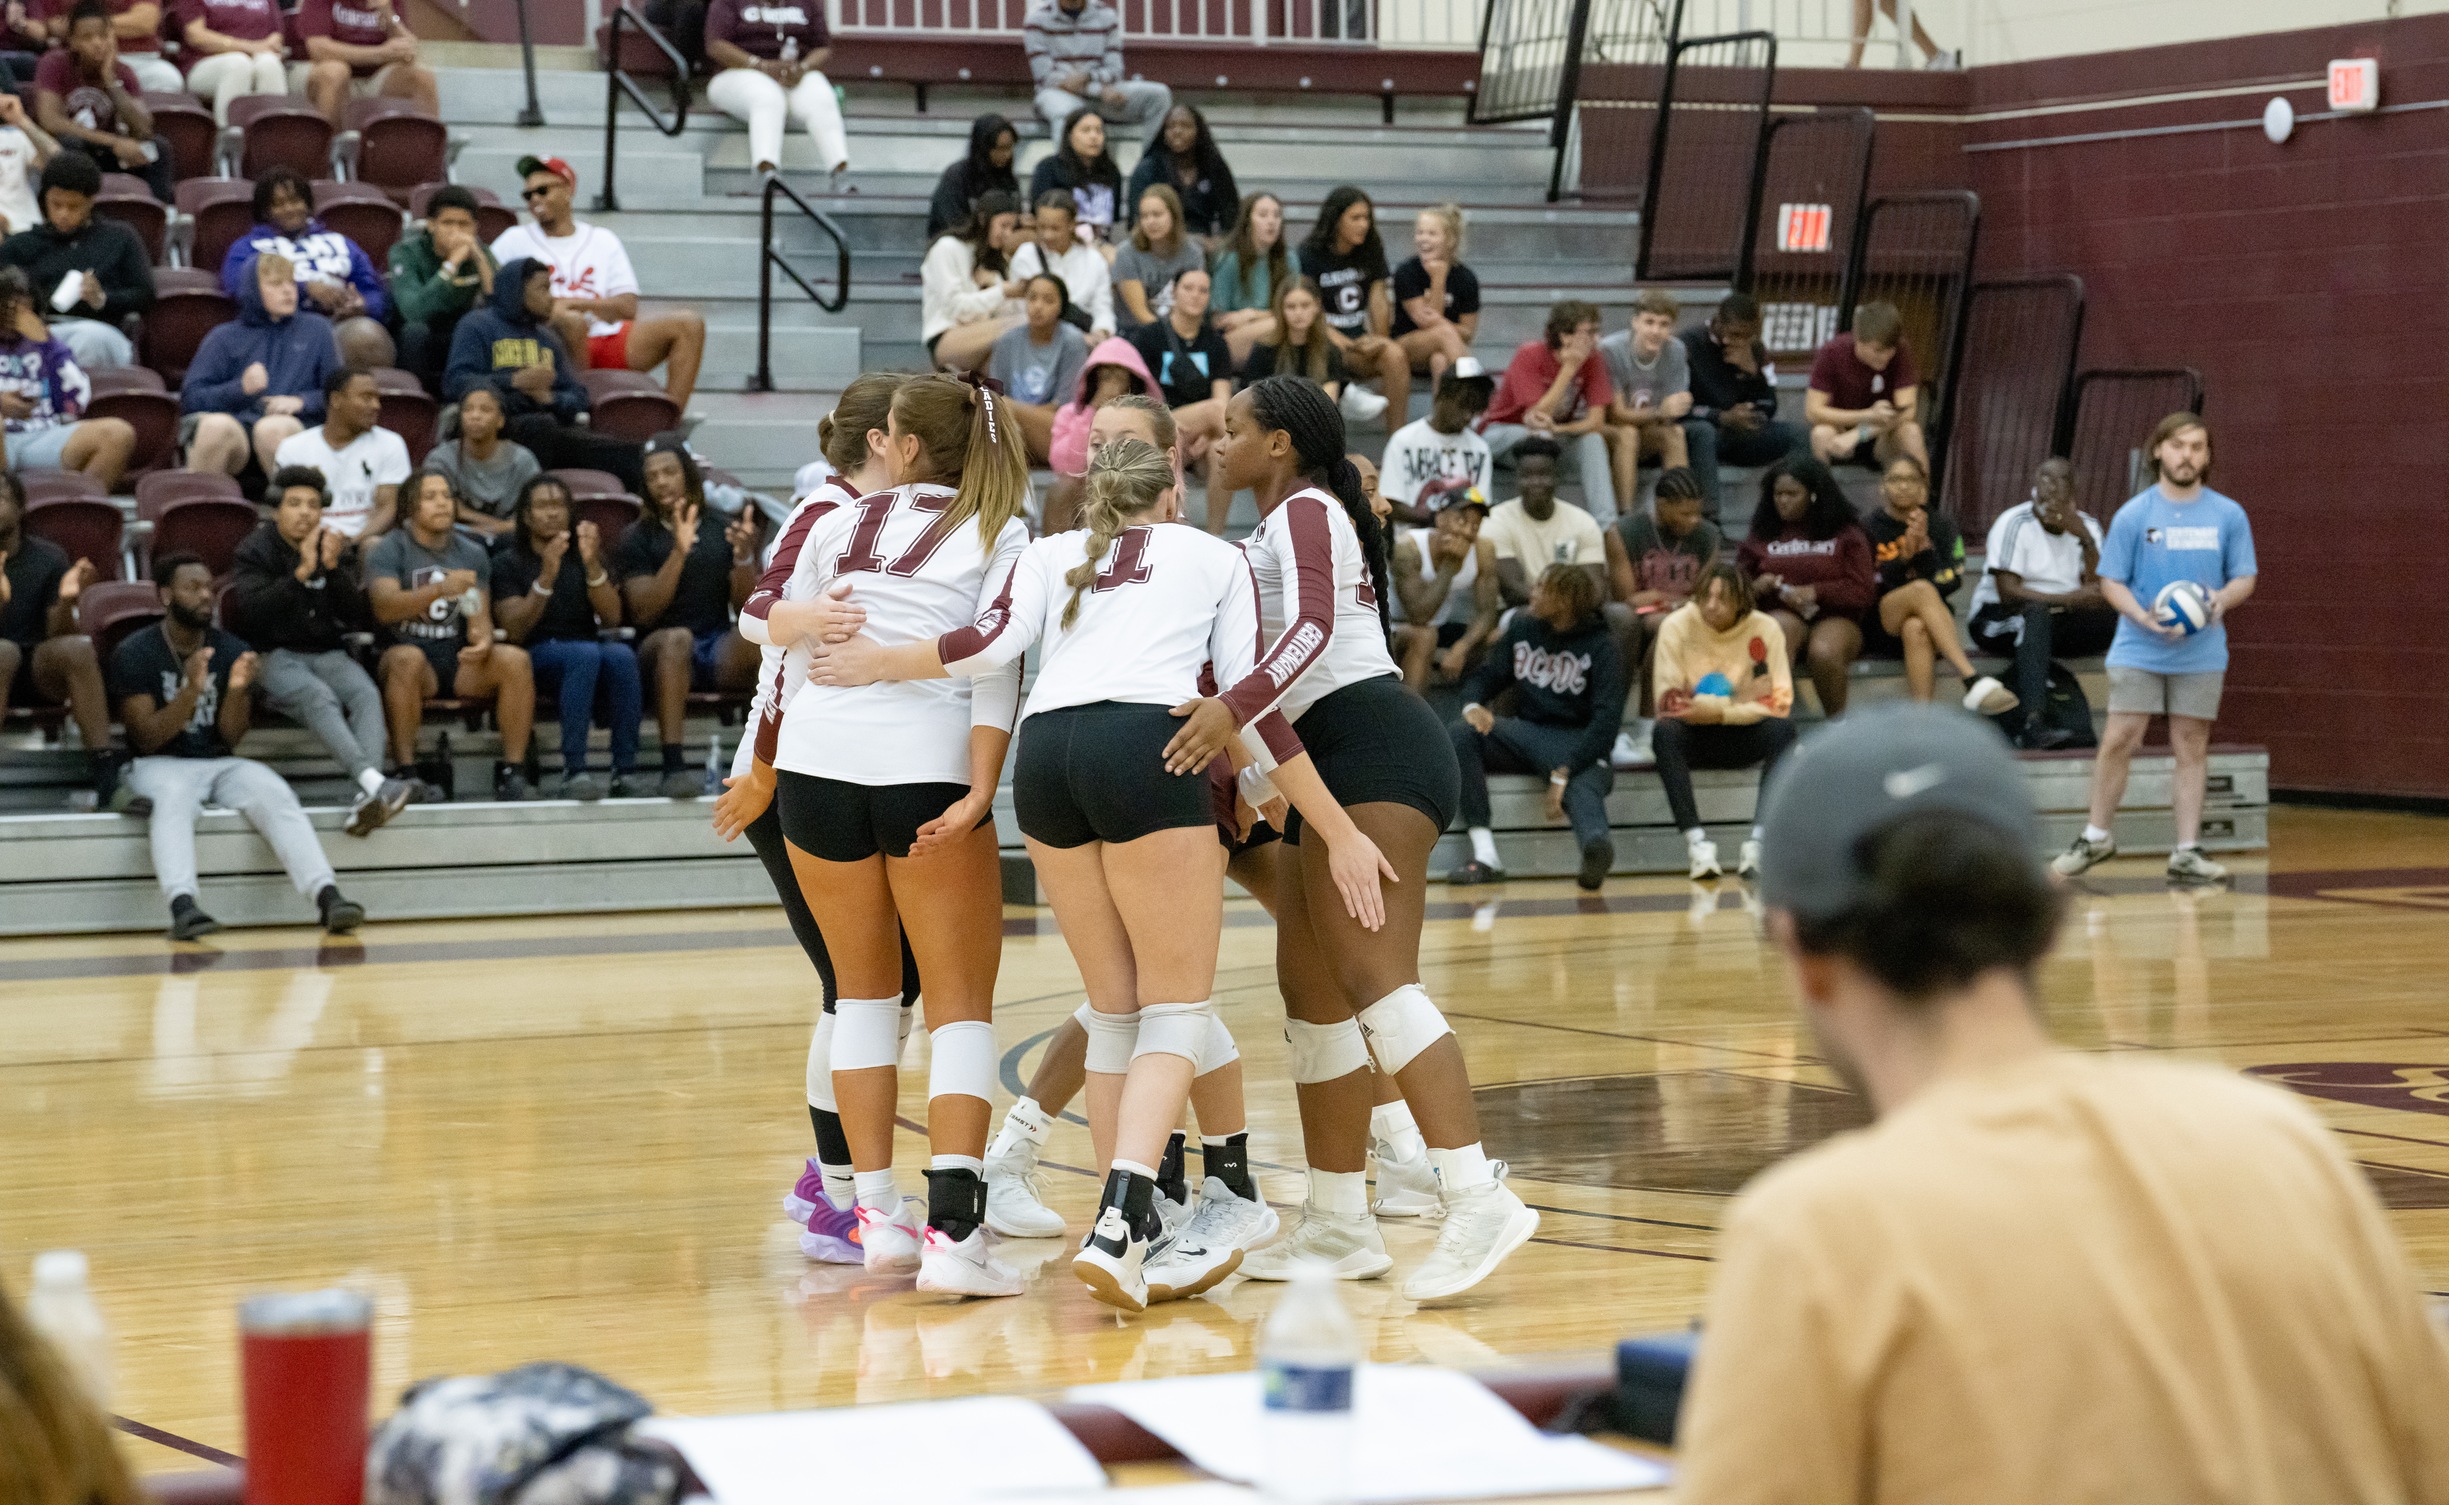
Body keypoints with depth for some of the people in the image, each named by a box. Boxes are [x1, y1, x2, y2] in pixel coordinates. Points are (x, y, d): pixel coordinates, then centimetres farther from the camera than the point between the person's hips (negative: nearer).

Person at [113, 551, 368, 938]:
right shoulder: (135, 653, -4)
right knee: (175, 796, -39)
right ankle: (182, 905, -59)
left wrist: (236, 690, -17)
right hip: (158, 765, -3)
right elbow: (148, 739, -11)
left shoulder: (231, 651, 6)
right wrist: (191, 691, -25)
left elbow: (231, 739, 2)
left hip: (219, 762, 3)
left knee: (274, 793, -27)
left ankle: (328, 896, -42)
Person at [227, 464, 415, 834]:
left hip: (327, 651, 4)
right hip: (274, 655, -4)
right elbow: (252, 611, -16)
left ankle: (368, 797, -48)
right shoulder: (255, 551, 3)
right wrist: (302, 572, -21)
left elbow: (358, 618, 5)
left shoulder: (333, 547, 14)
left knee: (367, 694, -28)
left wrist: (334, 569, -9)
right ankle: (373, 782, -55)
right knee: (320, 698, -35)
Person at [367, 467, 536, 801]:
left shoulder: (472, 553, 15)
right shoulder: (388, 550, 1)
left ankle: (512, 771, -21)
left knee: (515, 659, -24)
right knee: (408, 658, -39)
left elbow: (479, 615, 8)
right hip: (407, 653, -4)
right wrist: (441, 590, -31)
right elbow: (385, 608, -16)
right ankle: (406, 772, -36)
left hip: (459, 661, 4)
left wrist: (483, 640, -17)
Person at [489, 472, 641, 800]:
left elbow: (612, 618, 1)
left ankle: (626, 771, -36)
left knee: (622, 655, -33)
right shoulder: (508, 561, 7)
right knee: (586, 654, -37)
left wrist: (592, 565, -14)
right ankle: (573, 771, -44)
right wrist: (546, 576, -19)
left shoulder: (584, 554, 16)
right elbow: (515, 630, -8)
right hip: (535, 656, -3)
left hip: (590, 648, 3)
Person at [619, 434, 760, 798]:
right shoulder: (637, 539, 5)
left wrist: (744, 557, -13)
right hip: (660, 654, -2)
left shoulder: (722, 531, 12)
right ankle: (674, 764, -42)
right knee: (677, 637, -38)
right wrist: (678, 554, -20)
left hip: (720, 651, 2)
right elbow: (643, 612, -9)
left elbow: (747, 609, 5)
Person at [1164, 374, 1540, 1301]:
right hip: (1334, 768, 10)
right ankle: (1339, 1225, 13)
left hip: (1374, 749, -10)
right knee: (1312, 991, 9)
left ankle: (1479, 1199, -29)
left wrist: (1233, 707, -34)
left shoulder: (1304, 510, -3)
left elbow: (1313, 626, -21)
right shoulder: (1280, 529, 26)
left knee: (1376, 980, -20)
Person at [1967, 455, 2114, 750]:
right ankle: (2034, 724, -51)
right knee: (2036, 612, -39)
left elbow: (2099, 593, -7)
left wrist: (2085, 539, -19)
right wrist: (2071, 599, -22)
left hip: (2056, 627, 5)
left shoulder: (2086, 527, 6)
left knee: (2112, 620, -21)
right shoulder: (2014, 524, -9)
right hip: (2000, 620, -5)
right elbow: (2008, 592, -20)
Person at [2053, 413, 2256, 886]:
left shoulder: (2228, 515, 4)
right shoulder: (2134, 514, -1)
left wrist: (2222, 598, -15)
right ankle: (2095, 837, 12)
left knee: (2192, 747, 4)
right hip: (2139, 651, -1)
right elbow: (2111, 581, 0)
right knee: (2119, 741, -4)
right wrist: (2143, 616, -17)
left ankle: (2187, 852, 8)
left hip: (2201, 654, 1)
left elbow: (2244, 579, 7)